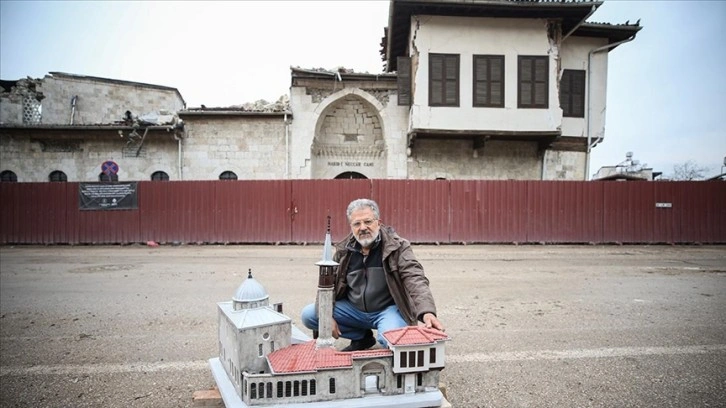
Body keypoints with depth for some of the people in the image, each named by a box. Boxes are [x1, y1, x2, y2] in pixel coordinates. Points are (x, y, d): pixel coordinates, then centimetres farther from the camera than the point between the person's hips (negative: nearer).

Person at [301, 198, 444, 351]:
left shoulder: (397, 247, -13)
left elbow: (415, 280, -24)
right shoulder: (344, 250, 0)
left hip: (388, 309, -4)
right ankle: (362, 337, 6)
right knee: (308, 315, -9)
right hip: (353, 308, 5)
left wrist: (427, 312, -41)